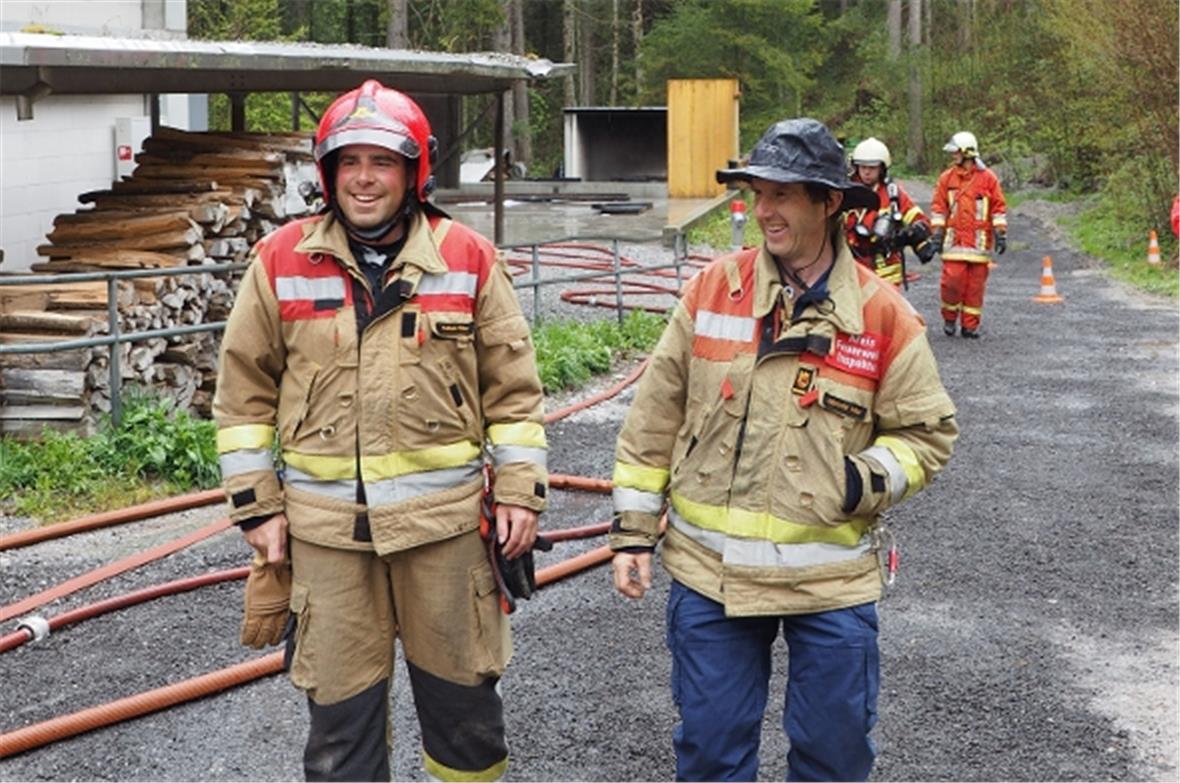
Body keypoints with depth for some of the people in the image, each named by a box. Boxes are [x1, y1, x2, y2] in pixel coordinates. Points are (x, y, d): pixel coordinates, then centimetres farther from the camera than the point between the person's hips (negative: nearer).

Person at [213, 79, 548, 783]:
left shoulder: (469, 259, 0)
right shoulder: (280, 261, 1)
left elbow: (514, 386, 4)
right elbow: (245, 392, 5)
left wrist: (521, 489, -1)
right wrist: (257, 506, 2)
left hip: (444, 515, 0)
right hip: (325, 525, 1)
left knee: (462, 690, 12)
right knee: (340, 700, 9)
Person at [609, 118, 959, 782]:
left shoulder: (883, 314, -4)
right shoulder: (712, 290, -1)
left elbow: (928, 430, 4)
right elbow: (655, 419, 5)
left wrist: (871, 480, -15)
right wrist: (634, 528, 5)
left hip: (832, 576, -1)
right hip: (710, 572, 1)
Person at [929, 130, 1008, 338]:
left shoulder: (988, 178, 3)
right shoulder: (946, 178, 7)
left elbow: (999, 207, 6)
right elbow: (938, 206, 9)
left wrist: (1001, 233, 1)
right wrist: (937, 232, 2)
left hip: (980, 241, 0)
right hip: (954, 241, 0)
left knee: (976, 284, 2)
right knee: (952, 280, -10)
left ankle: (970, 325, 11)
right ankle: (949, 318, 12)